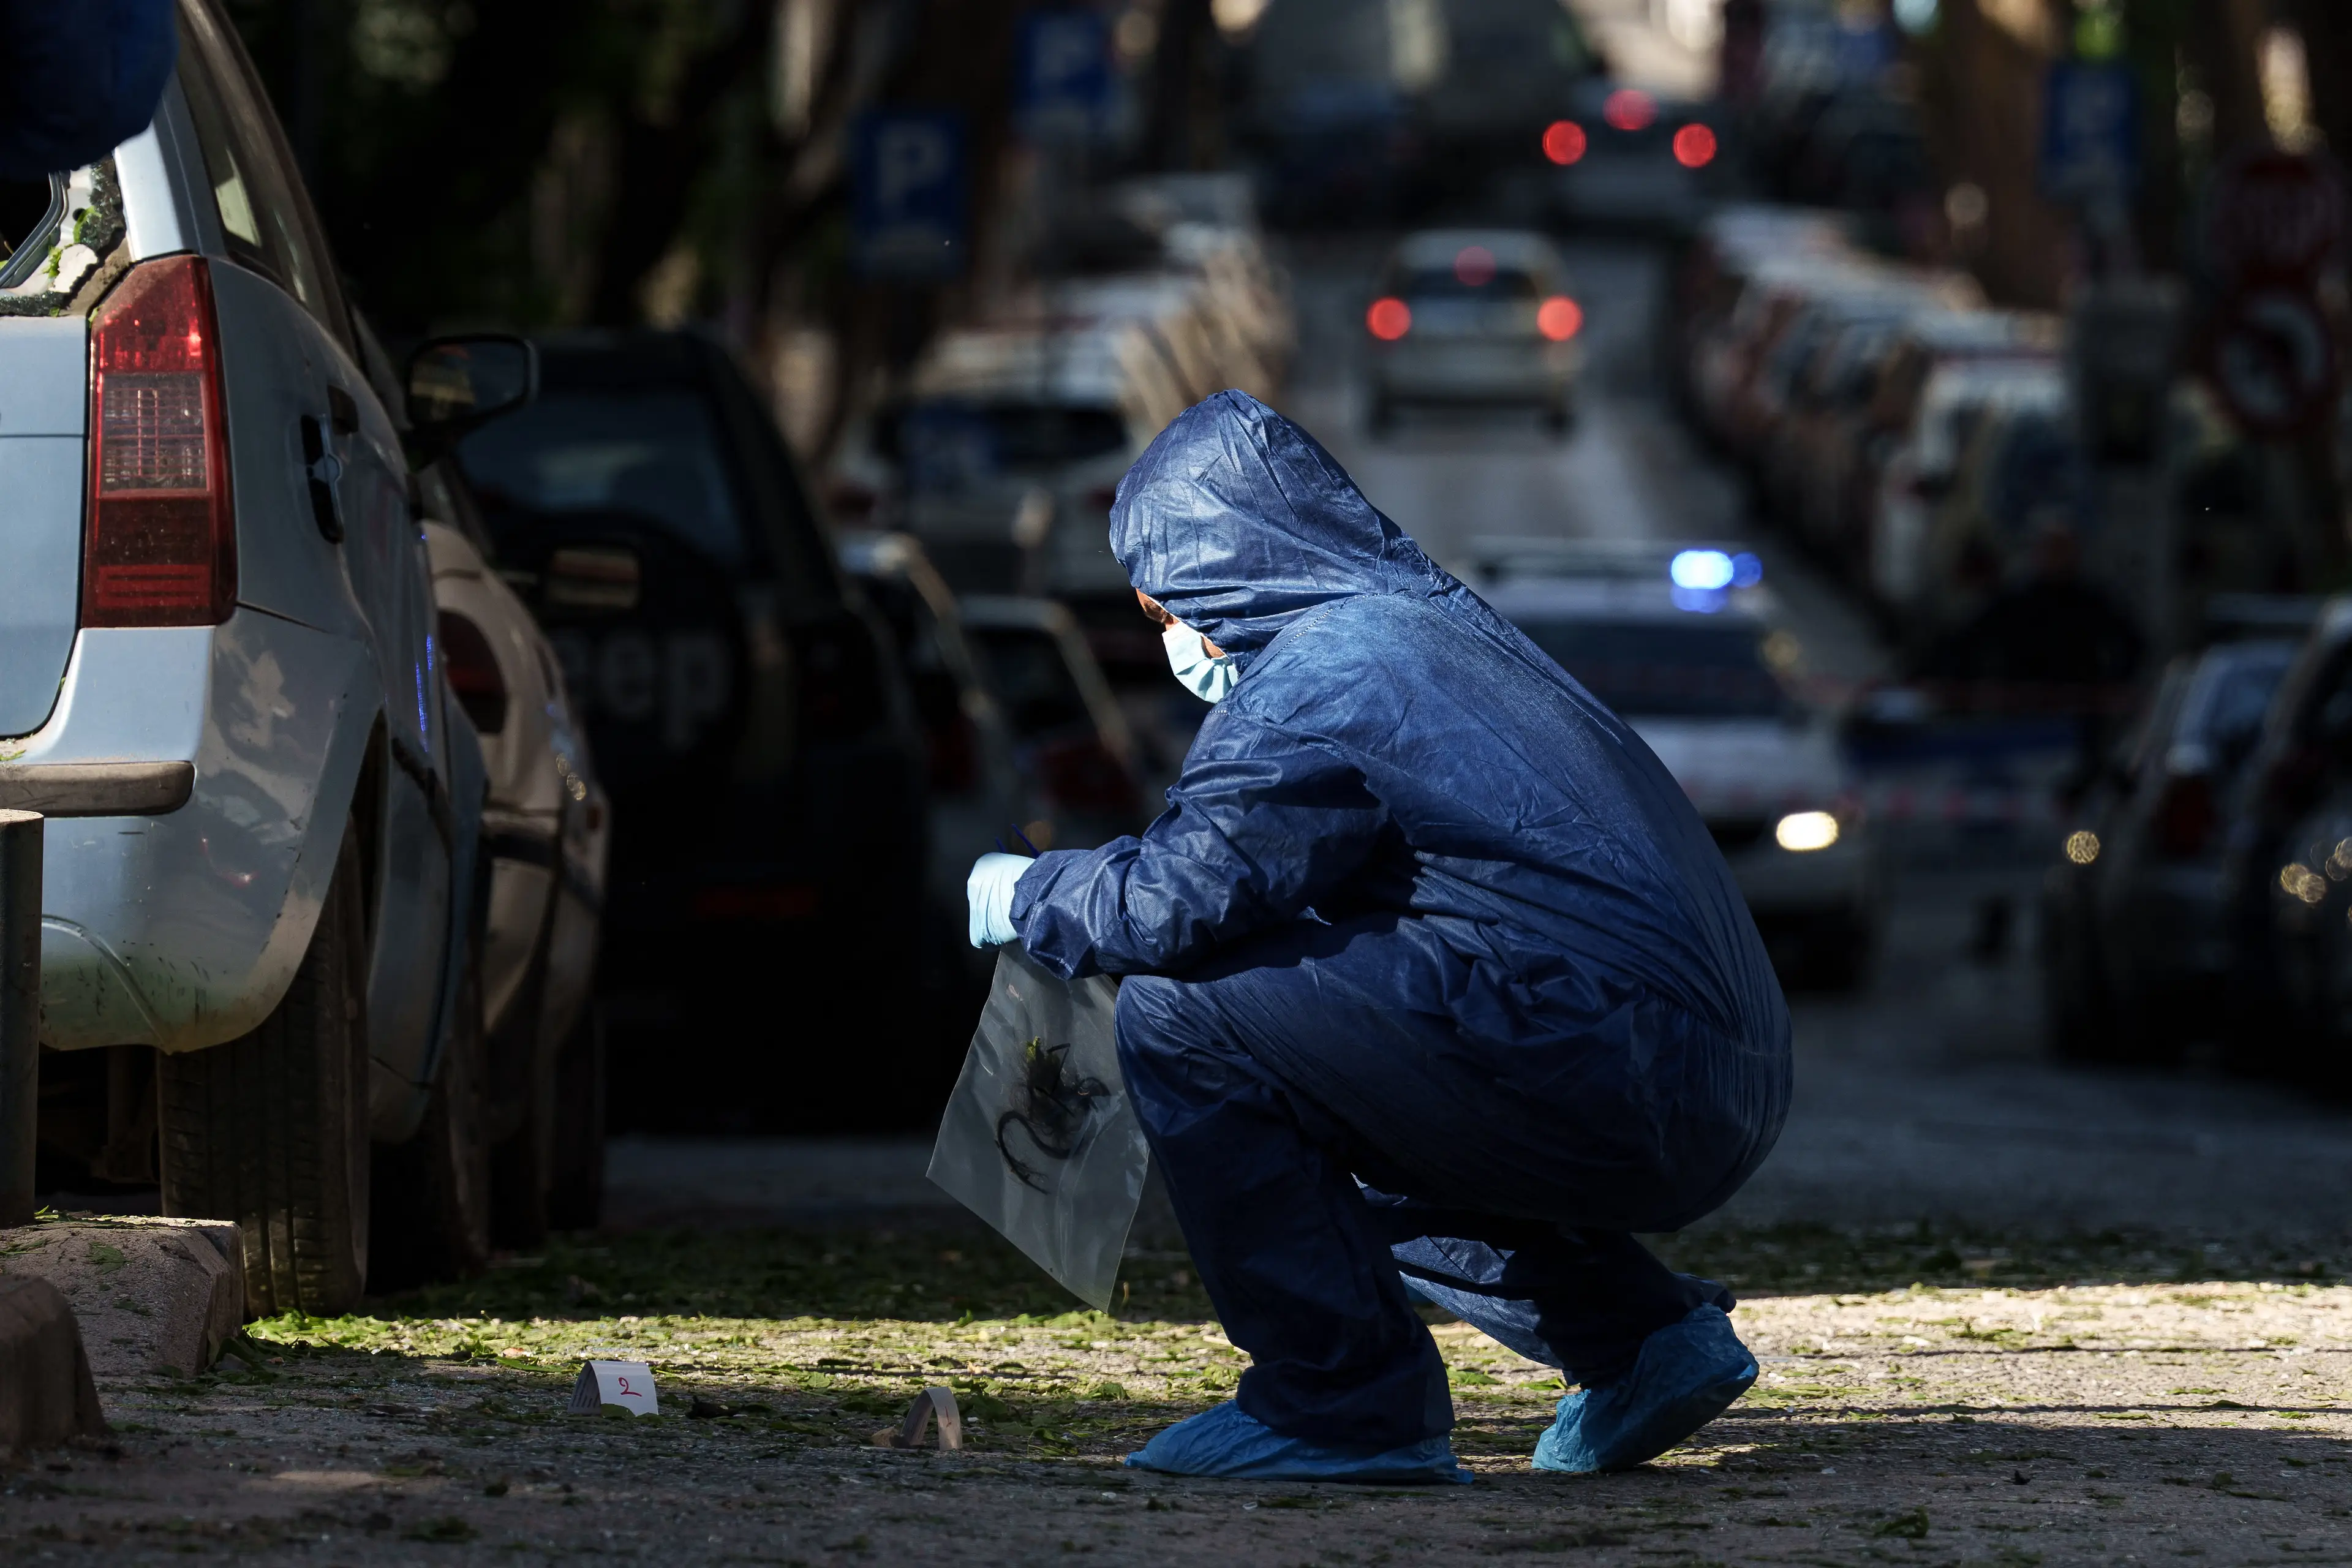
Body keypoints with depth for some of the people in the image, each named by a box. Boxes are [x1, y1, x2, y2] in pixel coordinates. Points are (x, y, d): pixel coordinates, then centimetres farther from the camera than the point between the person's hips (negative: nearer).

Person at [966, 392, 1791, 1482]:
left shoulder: (1321, 671, -8)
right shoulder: (1443, 629, 23)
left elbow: (1181, 896, -14)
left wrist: (1025, 898, 6)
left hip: (1609, 1088, -10)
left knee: (1180, 1016, -10)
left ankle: (1343, 1404, -6)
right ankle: (1639, 1334, 21)